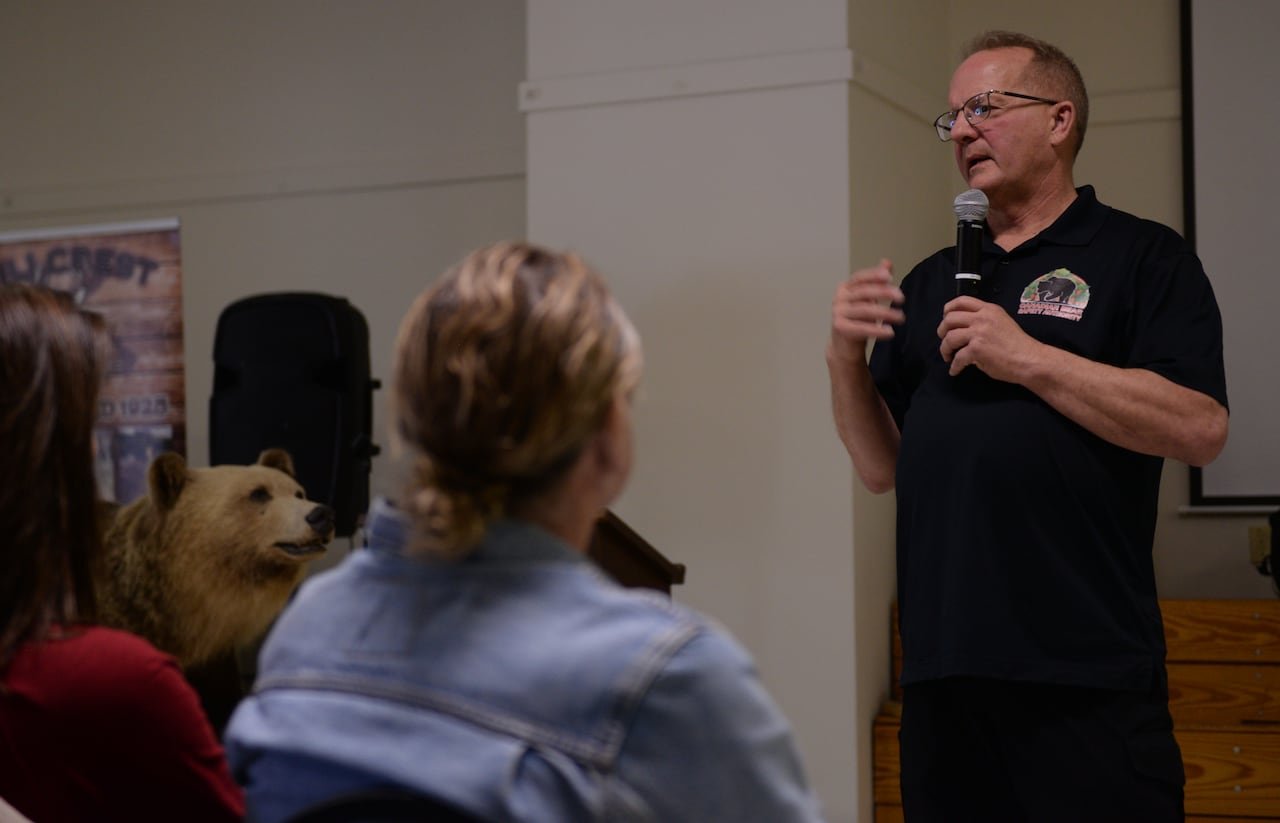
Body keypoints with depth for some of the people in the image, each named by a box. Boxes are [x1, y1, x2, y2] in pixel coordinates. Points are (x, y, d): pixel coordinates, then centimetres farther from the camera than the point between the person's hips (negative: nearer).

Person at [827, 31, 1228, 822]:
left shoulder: (1142, 257, 0)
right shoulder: (932, 282, 16)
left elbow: (1201, 428, -13)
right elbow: (883, 466, 15)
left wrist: (1029, 358, -15)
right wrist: (847, 359, -2)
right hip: (943, 672, 5)